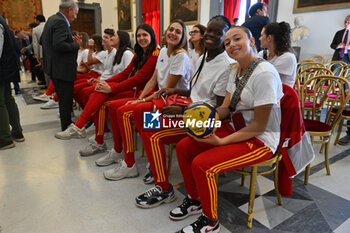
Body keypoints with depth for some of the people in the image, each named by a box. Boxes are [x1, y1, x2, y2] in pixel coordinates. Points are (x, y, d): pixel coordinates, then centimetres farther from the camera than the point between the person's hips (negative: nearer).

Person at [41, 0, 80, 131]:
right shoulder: (61, 22, -17)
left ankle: (66, 124, 33)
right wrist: (76, 45, -12)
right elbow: (59, 45, -27)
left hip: (53, 66, 10)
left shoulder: (51, 19, 15)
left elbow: (43, 40, 20)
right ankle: (66, 128, 9)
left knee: (63, 97, 20)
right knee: (65, 99, -1)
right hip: (62, 69, -10)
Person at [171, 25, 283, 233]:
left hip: (261, 140, -8)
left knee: (201, 164, -25)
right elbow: (225, 108, 7)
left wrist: (221, 141, -23)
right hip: (236, 128, 9)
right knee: (183, 147, -1)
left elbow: (259, 126, -20)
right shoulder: (236, 70, 7)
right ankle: (194, 199, 20)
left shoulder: (265, 73, -21)